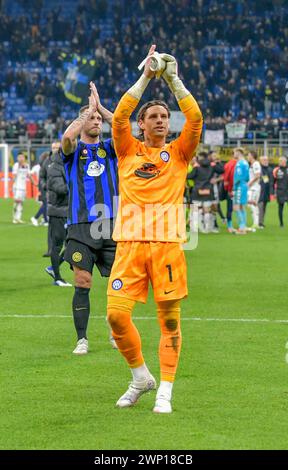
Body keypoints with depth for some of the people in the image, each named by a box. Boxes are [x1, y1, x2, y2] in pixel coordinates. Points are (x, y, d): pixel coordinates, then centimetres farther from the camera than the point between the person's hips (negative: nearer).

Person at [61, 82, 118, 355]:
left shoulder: (110, 148, 13)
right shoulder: (74, 149, 7)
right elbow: (67, 136, -18)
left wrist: (100, 107, -4)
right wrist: (90, 108, -10)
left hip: (111, 225, 2)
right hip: (81, 227, -2)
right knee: (82, 284, -5)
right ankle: (82, 340, 1)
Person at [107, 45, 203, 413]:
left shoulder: (178, 153, 11)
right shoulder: (128, 151, 12)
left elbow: (195, 118, -3)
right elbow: (119, 116, -3)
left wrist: (174, 80, -2)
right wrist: (144, 78, -6)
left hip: (167, 242, 0)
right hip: (130, 242, 0)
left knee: (169, 319, -1)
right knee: (116, 313, -9)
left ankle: (164, 392, 5)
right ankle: (140, 377, 13)